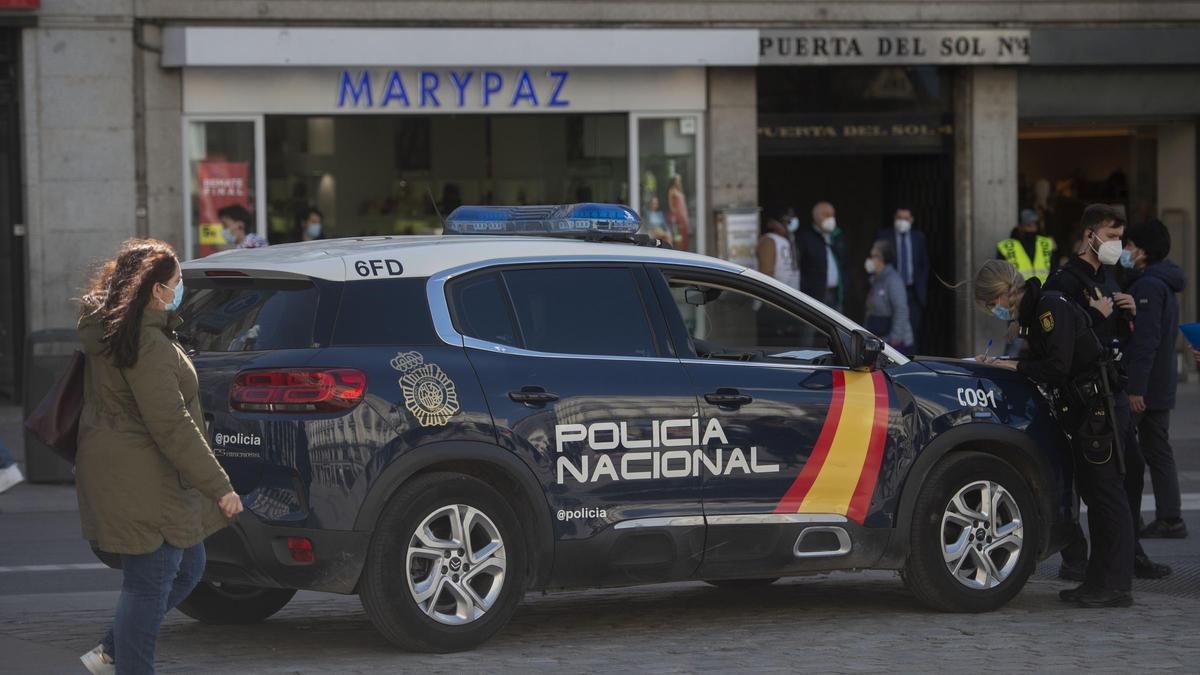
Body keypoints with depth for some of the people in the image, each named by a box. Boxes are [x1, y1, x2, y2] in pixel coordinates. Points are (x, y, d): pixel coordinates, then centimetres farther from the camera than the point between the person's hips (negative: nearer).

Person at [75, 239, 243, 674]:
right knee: (149, 585, -3)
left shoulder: (112, 332, 10)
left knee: (188, 567, 18)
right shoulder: (147, 345, -22)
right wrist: (219, 487, -20)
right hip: (140, 481, -11)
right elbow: (172, 426, -24)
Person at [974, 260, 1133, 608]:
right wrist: (997, 363, 5)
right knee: (1093, 491, 12)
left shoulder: (1051, 307, -16)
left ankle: (1116, 586, -9)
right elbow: (1040, 362, 16)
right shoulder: (1032, 312, 15)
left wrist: (1012, 366, -13)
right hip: (1083, 410, 10)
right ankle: (1099, 580, 17)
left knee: (1106, 492, -9)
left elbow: (1057, 366, -22)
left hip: (1099, 406, -10)